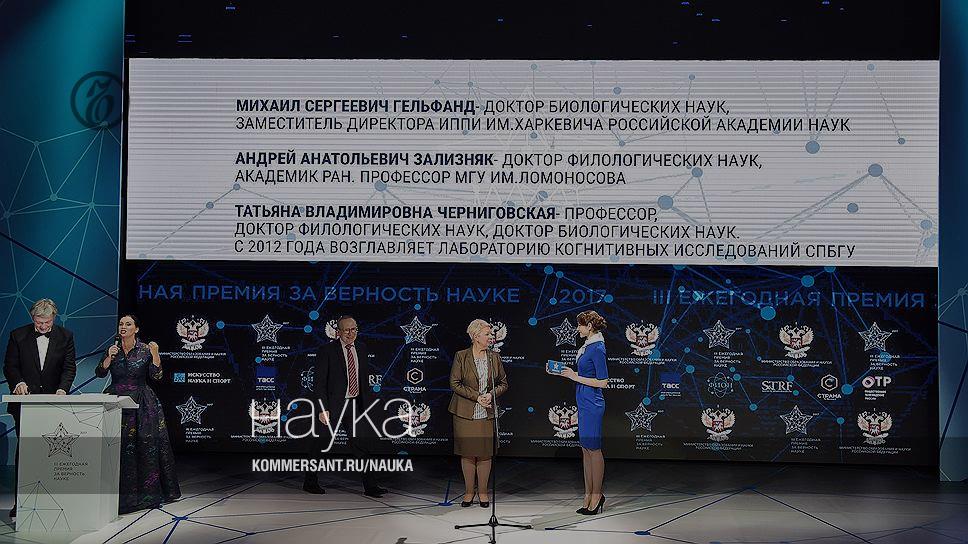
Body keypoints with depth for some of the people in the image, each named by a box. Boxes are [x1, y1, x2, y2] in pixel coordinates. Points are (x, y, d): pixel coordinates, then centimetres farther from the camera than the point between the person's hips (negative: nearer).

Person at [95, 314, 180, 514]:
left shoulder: (145, 349, -1)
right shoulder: (113, 349, 7)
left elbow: (156, 376, -8)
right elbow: (99, 373, -1)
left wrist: (155, 355, -21)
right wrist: (109, 358, -16)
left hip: (141, 404, -2)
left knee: (145, 445, -4)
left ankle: (146, 492, 8)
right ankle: (118, 493, 6)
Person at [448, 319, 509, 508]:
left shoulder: (494, 358, 6)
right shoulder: (461, 357, -3)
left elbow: (503, 383, 11)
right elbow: (454, 383, -6)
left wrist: (491, 394, -9)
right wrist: (476, 396, -14)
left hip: (487, 413, 2)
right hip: (465, 413, -2)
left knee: (485, 453, 4)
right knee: (467, 453, 4)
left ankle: (483, 492, 17)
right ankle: (469, 492, 17)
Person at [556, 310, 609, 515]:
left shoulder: (597, 349, -16)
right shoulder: (588, 345, 13)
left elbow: (602, 382, -19)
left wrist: (576, 377, -16)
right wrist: (566, 373, 11)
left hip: (592, 404, -10)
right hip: (584, 403, 10)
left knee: (593, 448, -2)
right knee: (585, 449, 12)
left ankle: (596, 495, 7)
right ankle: (589, 495, 18)